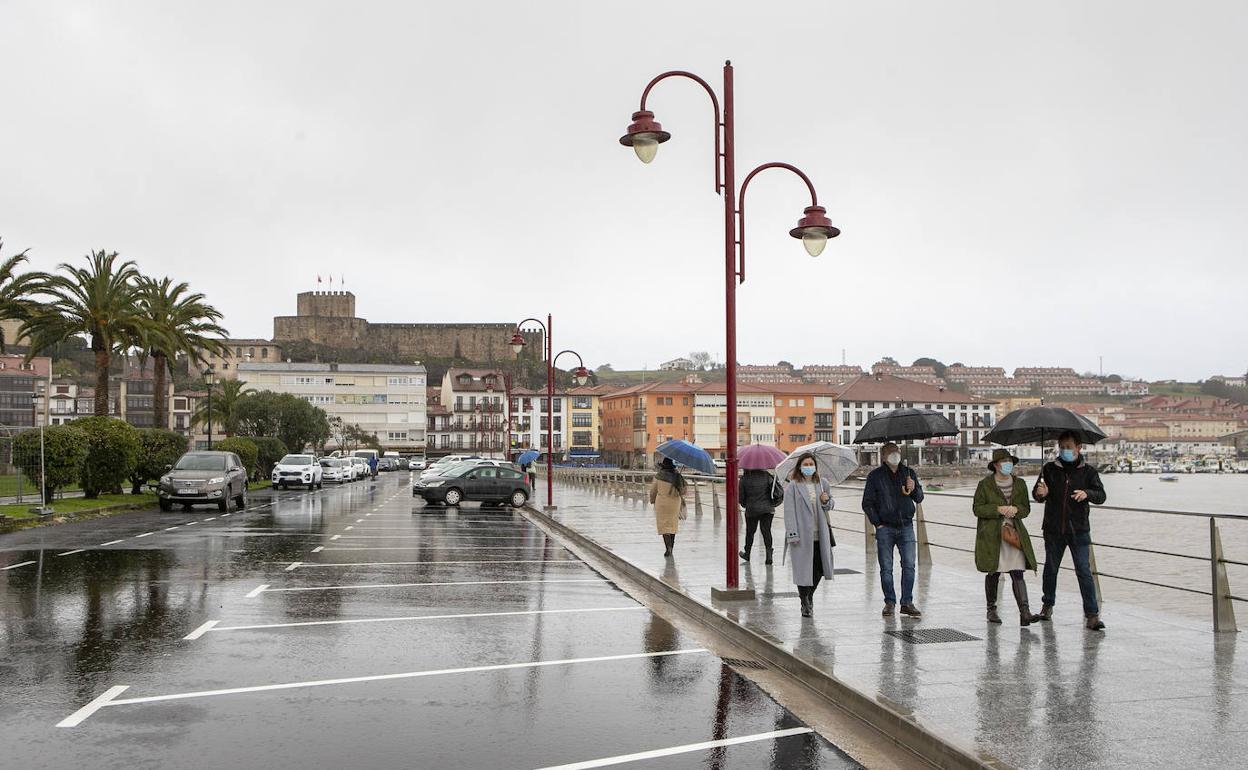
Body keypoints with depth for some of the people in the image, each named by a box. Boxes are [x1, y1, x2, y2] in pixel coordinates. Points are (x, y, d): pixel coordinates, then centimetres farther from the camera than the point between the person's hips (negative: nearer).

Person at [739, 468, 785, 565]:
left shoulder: (745, 478, -8)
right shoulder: (766, 476, -6)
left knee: (750, 532, 16)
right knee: (766, 531, 6)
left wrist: (745, 504, 17)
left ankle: (747, 554, 31)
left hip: (751, 510, 0)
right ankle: (769, 555, -3)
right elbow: (778, 492, -11)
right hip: (767, 509, 0)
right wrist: (773, 502, 5)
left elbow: (740, 495, -2)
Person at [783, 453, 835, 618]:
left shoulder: (822, 484, 10)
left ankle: (809, 595, 33)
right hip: (802, 535, -4)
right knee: (803, 567, -1)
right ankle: (805, 603, 15)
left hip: (819, 534, 4)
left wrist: (826, 501, -4)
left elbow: (829, 507, 20)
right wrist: (792, 534, -16)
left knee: (819, 567, 7)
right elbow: (789, 511, -9)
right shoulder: (793, 486, -5)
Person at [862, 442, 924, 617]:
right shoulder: (875, 476, 0)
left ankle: (907, 603, 5)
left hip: (906, 526, 2)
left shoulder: (908, 473, 9)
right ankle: (889, 602, 12)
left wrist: (914, 489, -10)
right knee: (886, 568, 2)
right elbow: (867, 503, 2)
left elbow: (919, 499, 11)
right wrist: (877, 523, -4)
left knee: (909, 565, -3)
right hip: (885, 528, -2)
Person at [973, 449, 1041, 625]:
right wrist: (998, 509, -17)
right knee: (993, 573, 7)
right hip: (991, 536, -2)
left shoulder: (1020, 484, 9)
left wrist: (1016, 509, -10)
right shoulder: (985, 484, -2)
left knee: (1017, 573, -8)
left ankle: (1024, 612, -13)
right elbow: (977, 508, -3)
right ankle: (991, 609, 22)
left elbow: (1026, 508, 13)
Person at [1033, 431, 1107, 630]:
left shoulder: (1088, 471, 3)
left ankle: (1092, 614, -5)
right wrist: (1040, 493, -22)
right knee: (1050, 569, 12)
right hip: (1053, 529, 2)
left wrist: (1087, 493, -21)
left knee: (1084, 571, -7)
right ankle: (1047, 605, 32)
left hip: (1078, 530, -2)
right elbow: (1036, 494, 3)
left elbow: (1101, 496, 0)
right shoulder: (1049, 469, 4)